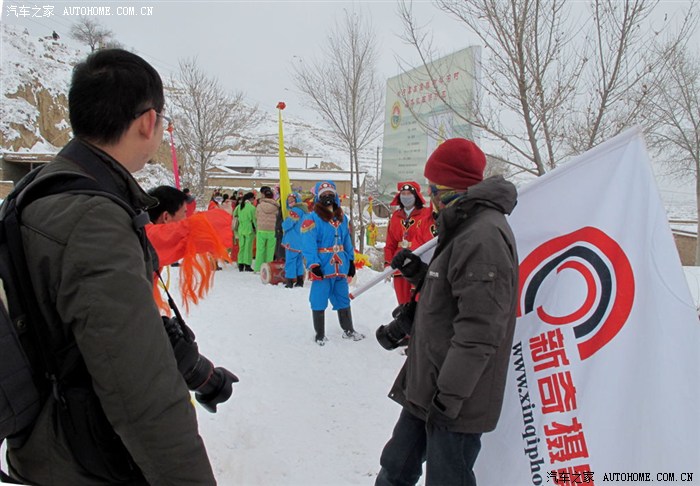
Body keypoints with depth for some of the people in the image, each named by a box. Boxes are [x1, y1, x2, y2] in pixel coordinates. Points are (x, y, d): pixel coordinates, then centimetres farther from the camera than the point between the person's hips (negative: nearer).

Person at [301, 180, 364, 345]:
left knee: (343, 299, 17)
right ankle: (320, 335, 18)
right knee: (319, 302, 3)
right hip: (322, 268, -6)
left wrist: (351, 261, 14)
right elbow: (308, 245, -15)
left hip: (341, 268, 6)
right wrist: (313, 265, -21)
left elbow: (347, 241, 16)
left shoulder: (342, 218, 12)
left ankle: (348, 330, 33)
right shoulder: (312, 219, -9)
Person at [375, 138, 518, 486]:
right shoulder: (466, 229, 13)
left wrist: (449, 396, -22)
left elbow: (479, 331, -25)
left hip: (456, 403, -10)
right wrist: (419, 274, 7)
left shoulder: (484, 236, -21)